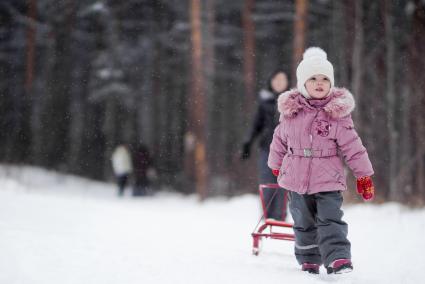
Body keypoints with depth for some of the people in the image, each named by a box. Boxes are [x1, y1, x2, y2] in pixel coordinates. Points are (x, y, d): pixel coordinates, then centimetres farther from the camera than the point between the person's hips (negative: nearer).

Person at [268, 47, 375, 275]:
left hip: (328, 180, -3)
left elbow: (352, 146, -3)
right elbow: (279, 140, 13)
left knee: (330, 220, -14)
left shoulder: (338, 113, -6)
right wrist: (276, 165, 23)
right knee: (304, 223, 14)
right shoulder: (290, 112, -1)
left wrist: (364, 175, -2)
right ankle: (308, 260, 27)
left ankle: (338, 258, -18)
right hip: (297, 180, 3)